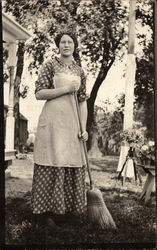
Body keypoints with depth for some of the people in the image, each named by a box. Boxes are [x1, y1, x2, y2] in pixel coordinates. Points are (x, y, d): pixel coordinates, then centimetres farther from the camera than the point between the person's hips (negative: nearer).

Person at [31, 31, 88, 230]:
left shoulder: (79, 71, 14)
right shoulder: (50, 65, 1)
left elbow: (83, 101, 11)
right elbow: (39, 93, -6)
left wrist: (84, 128, 3)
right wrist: (66, 89, -12)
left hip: (72, 120, 5)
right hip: (53, 118, -4)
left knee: (72, 163, 5)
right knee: (52, 162, -5)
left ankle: (68, 209, 18)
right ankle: (48, 211, 5)